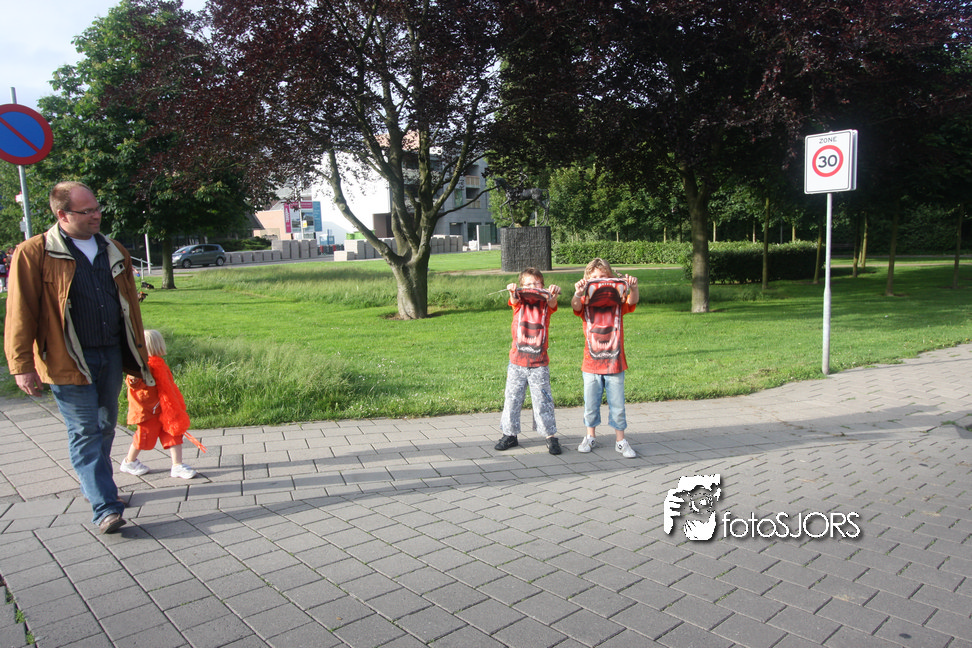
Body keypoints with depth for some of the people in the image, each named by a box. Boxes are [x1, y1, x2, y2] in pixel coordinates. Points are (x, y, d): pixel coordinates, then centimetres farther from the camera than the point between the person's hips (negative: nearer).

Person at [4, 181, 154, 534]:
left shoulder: (114, 251, 11)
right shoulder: (34, 254, -6)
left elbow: (130, 306, 16)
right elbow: (20, 313, -7)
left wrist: (138, 352, 17)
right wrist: (22, 366, -9)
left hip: (111, 354, 6)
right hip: (68, 360, -5)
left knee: (106, 425, 16)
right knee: (85, 433, -3)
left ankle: (96, 485, 35)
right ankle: (105, 508, -2)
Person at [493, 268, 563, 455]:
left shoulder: (545, 304, 3)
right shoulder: (520, 303, 5)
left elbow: (551, 303, -19)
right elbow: (514, 299, -17)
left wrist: (553, 293, -42)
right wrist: (512, 292, -42)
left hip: (539, 364, -1)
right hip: (517, 363, 1)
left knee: (543, 401, 2)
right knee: (512, 399, 8)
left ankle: (551, 436, 13)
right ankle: (510, 434, 21)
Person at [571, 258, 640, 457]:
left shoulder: (618, 301, 1)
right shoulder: (586, 303, 0)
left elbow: (632, 301, -18)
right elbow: (576, 306, -21)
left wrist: (633, 288, -40)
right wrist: (578, 294, -43)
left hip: (615, 364, 0)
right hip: (591, 364, 1)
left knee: (617, 405, 6)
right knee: (591, 405, 11)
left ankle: (620, 440, 20)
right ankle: (590, 436, 29)